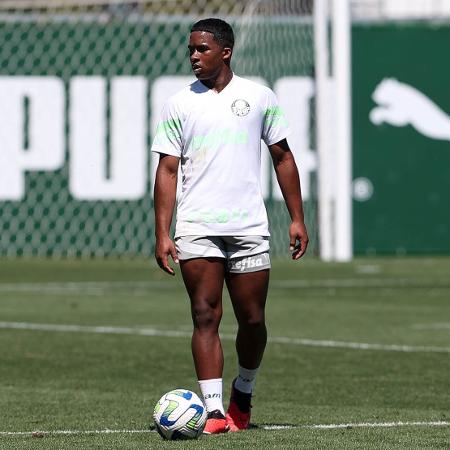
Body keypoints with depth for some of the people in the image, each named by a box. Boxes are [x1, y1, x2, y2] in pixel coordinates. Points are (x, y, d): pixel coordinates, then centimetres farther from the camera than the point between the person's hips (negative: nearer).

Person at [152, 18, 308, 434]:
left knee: (252, 320, 3)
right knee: (205, 316, -8)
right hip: (196, 229, -1)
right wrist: (162, 234, -5)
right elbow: (167, 169, 4)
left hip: (249, 228, 1)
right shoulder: (179, 105, 5)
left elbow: (283, 157, 12)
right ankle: (214, 411, -9)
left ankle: (243, 393, 28)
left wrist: (297, 219, 7)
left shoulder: (259, 97, 6)